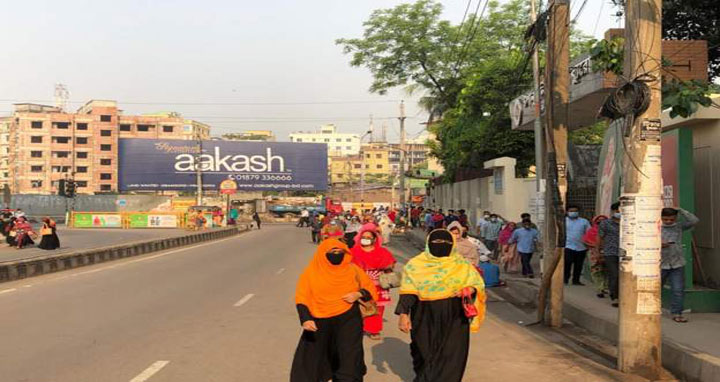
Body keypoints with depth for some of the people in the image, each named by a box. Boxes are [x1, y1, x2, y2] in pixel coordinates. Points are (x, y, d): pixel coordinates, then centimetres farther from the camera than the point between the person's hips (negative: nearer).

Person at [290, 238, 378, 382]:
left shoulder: (352, 269, 0)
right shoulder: (311, 272, -5)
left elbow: (370, 288, 9)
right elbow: (302, 298, -7)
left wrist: (358, 294, -12)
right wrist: (305, 319, -23)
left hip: (348, 321, 0)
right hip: (320, 323, 0)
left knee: (349, 362, -1)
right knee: (310, 358, 9)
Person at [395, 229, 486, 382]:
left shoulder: (462, 265, 2)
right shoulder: (416, 264, -2)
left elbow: (478, 284, 3)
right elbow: (408, 292, -5)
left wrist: (469, 290, -19)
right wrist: (404, 314, -14)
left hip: (454, 318, 0)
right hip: (425, 318, 0)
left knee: (450, 357, -4)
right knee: (424, 353, 15)